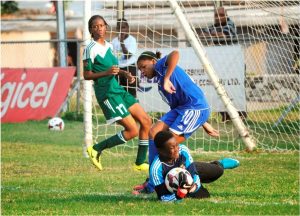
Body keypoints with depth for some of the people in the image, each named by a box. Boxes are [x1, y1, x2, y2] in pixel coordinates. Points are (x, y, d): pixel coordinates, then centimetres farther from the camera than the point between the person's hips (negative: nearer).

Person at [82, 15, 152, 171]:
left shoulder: (108, 46, 12)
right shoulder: (91, 49, -12)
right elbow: (86, 75, -12)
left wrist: (124, 73, 6)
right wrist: (106, 72, -24)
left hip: (117, 89, 9)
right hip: (106, 92, -9)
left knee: (146, 121, 6)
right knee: (132, 130, -12)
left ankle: (140, 163, 14)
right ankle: (97, 149, 0)